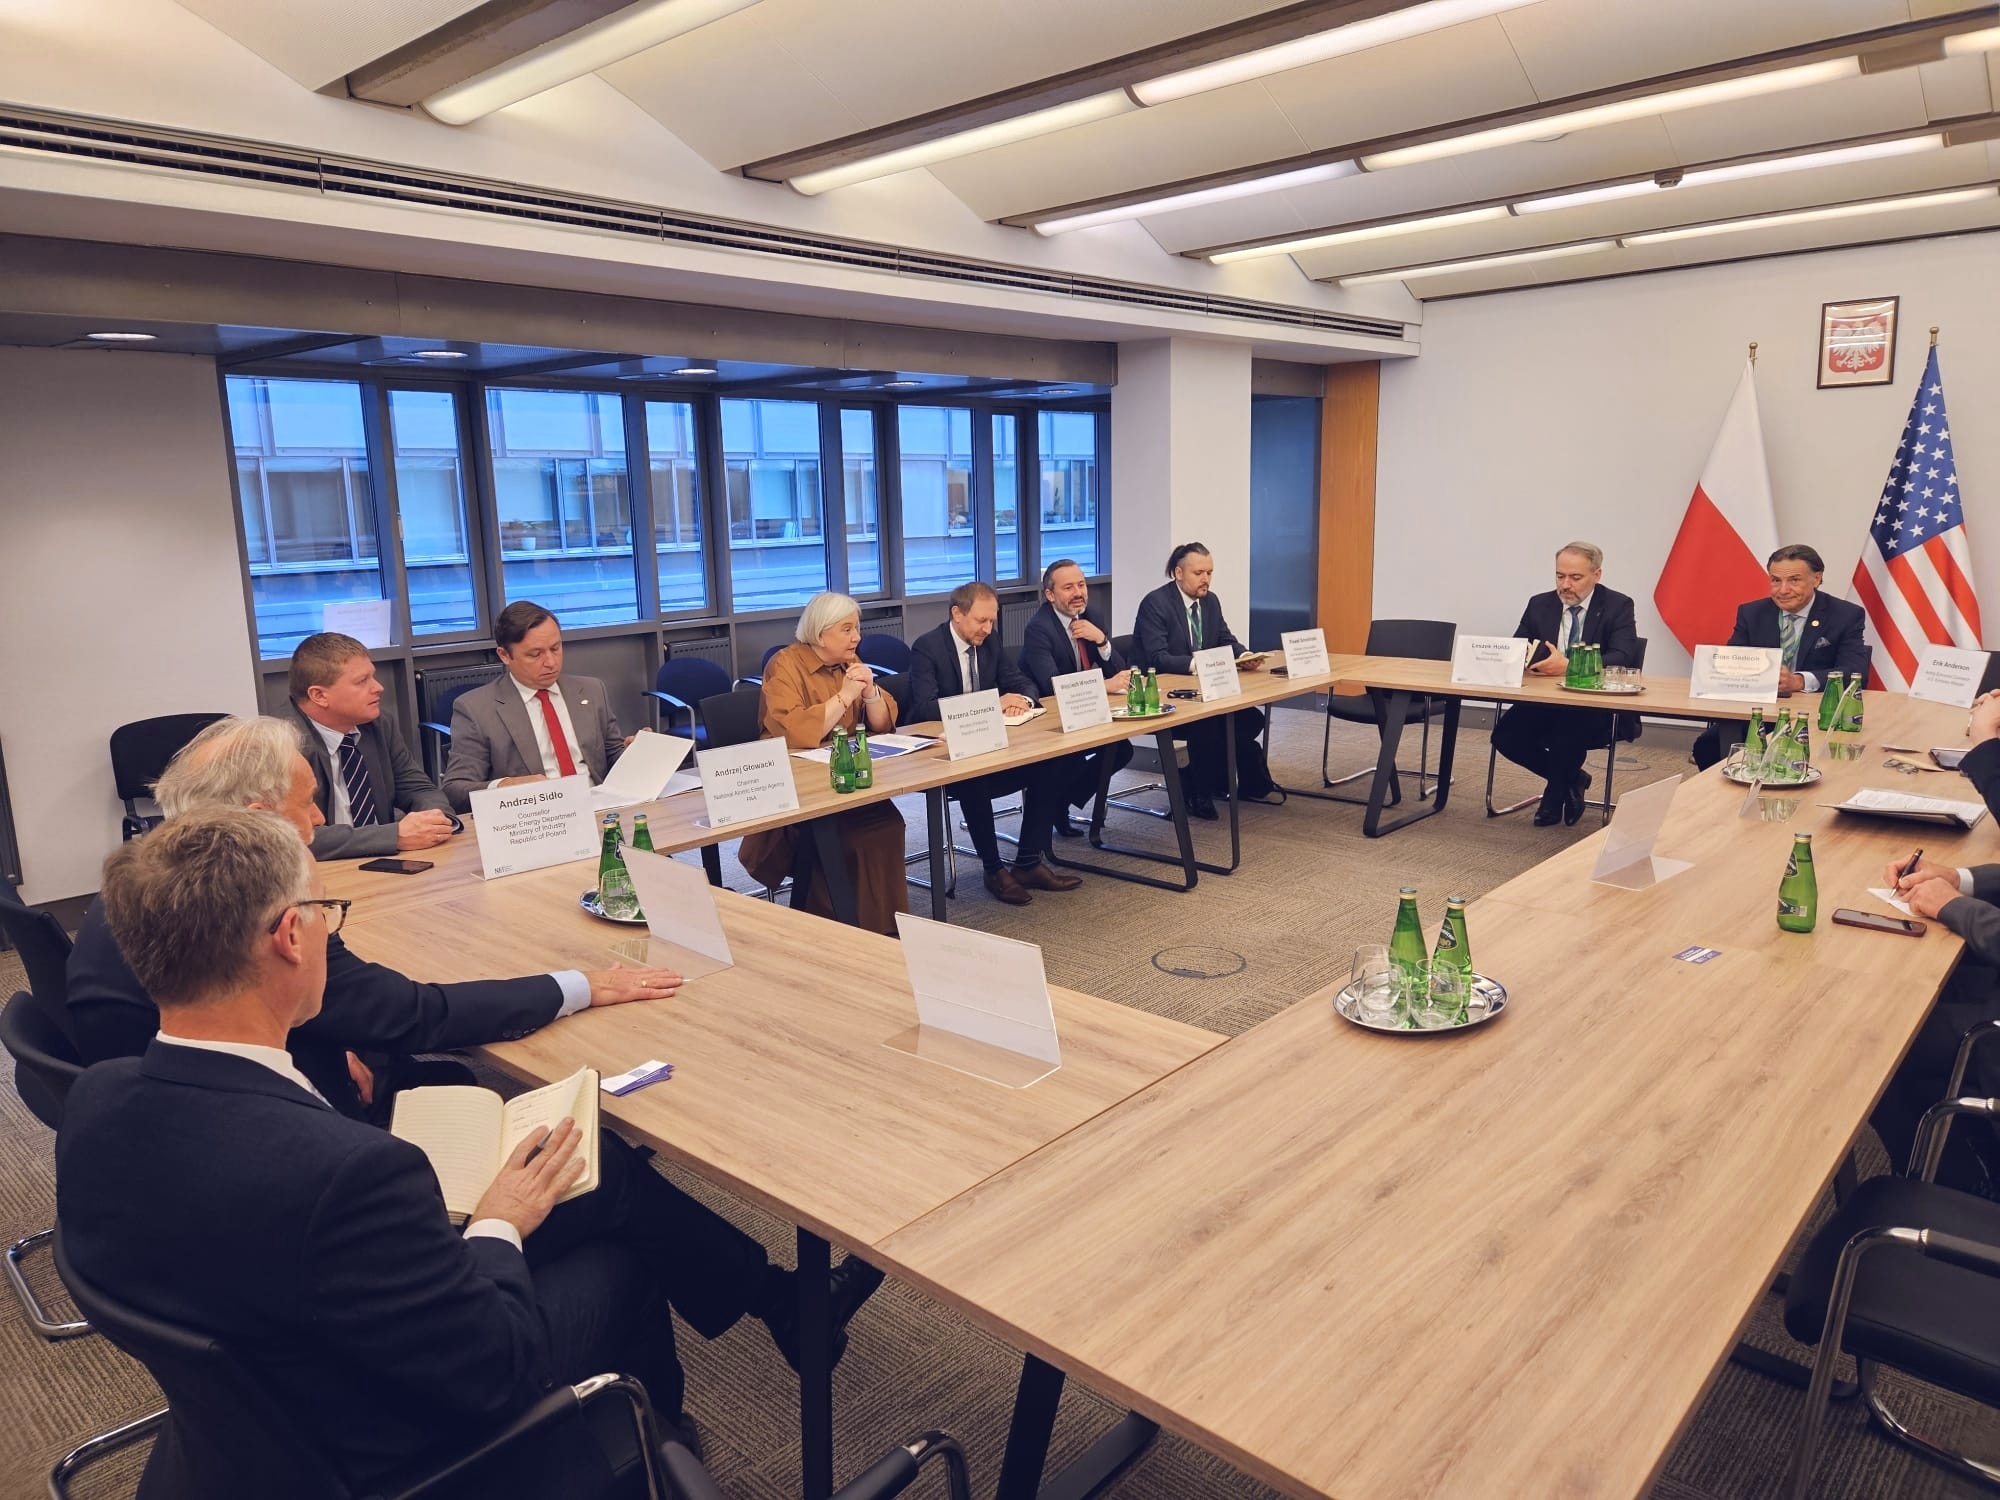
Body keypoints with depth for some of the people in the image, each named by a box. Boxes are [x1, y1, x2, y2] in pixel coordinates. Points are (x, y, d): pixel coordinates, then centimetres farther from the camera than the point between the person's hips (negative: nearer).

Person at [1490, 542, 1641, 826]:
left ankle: (1555, 794, -2)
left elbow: (1623, 658, -18)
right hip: (1546, 701, 5)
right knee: (1505, 736, -20)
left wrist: (1568, 666, -32)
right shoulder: (1540, 605, 8)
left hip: (1601, 707, -4)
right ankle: (1570, 780, 7)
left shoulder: (1617, 606, -4)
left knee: (1567, 734, -35)